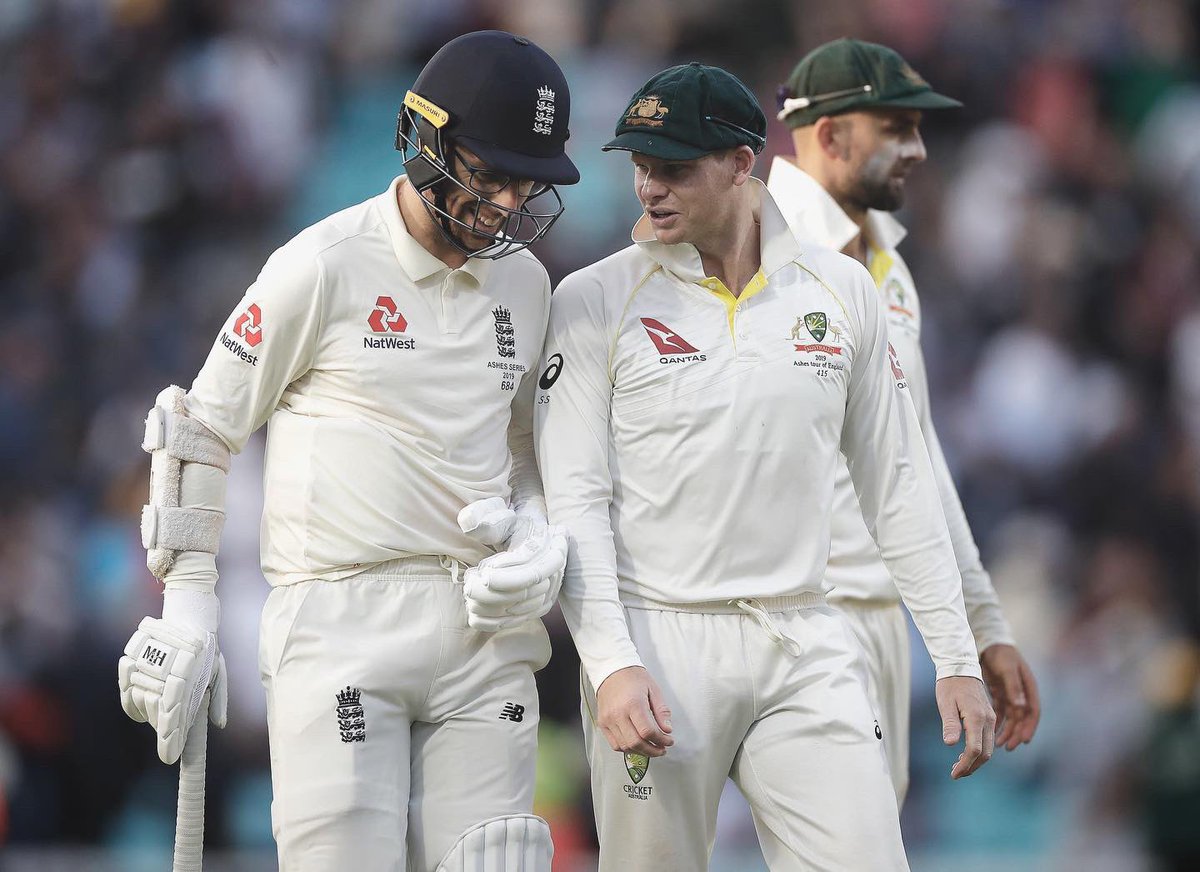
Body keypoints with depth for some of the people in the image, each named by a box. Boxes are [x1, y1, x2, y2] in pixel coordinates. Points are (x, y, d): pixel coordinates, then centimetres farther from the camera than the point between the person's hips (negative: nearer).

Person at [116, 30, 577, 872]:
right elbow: (203, 430, 1)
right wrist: (188, 606, 0)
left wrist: (539, 546, 3)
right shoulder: (326, 266, -6)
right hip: (341, 628, -5)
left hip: (484, 627, 5)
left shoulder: (524, 282, 11)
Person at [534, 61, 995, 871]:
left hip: (807, 648, 2)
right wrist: (610, 664, -17)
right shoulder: (594, 302, -1)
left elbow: (898, 485, 12)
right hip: (657, 643, -2)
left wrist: (957, 658, 8)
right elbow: (572, 496, -5)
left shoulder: (841, 290, 8)